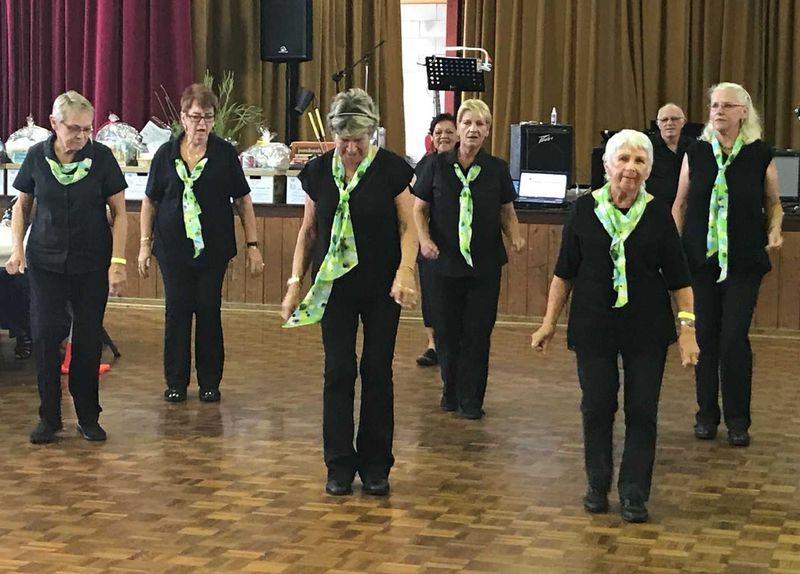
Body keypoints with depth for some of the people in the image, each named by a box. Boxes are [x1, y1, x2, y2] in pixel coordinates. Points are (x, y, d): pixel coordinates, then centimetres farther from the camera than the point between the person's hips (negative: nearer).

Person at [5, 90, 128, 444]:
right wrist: (17, 248, -2)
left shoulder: (101, 157, -7)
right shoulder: (37, 157, -2)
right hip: (45, 262, 1)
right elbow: (22, 205, 11)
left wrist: (118, 261, -8)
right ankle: (49, 418, 7)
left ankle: (88, 417, 17)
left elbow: (119, 212, -2)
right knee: (45, 334, -6)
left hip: (92, 264, -1)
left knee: (88, 339, 2)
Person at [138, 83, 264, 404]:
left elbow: (243, 201, 3)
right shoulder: (166, 154, 2)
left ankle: (209, 382, 16)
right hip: (174, 249, 1)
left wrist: (252, 245, 0)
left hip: (213, 249, -1)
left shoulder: (225, 154, -1)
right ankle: (176, 382, 15)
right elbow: (150, 201, 8)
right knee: (177, 312, 3)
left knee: (209, 312, 4)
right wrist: (145, 244, 5)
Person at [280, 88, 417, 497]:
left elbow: (408, 226, -5)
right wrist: (295, 281, 1)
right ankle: (340, 465, 13)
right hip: (335, 285, 2)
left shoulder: (392, 169, -8)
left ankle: (375, 465, 16)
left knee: (377, 372, 4)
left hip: (381, 287, -2)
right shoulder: (318, 172, 0)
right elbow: (308, 230, 8)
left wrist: (405, 270, -21)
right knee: (338, 371, 2)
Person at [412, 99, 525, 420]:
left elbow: (507, 213, 9)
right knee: (446, 330, 6)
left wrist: (515, 237, -10)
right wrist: (424, 238, -13)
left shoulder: (497, 169, 3)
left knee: (478, 332, 0)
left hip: (485, 264, 0)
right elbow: (419, 209, 5)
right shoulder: (437, 165, 0)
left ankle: (471, 399, 10)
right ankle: (451, 390, 26)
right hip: (445, 261, 0)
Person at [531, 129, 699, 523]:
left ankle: (634, 494, 15)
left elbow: (678, 278, 0)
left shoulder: (658, 214, -3)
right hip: (593, 327, 0)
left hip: (647, 329, 0)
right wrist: (549, 322, 3)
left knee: (642, 411, 3)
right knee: (597, 407, 6)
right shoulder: (584, 210, -3)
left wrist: (687, 328, -6)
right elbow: (565, 272, 4)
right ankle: (597, 486, 25)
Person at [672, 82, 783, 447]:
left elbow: (773, 202, 10)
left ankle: (737, 420, 8)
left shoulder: (760, 155, -2)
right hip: (701, 258, 2)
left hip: (744, 262, -2)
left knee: (735, 338, -5)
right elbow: (680, 205, 9)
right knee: (705, 337, 5)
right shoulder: (696, 154, 2)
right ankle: (707, 414, 18)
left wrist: (775, 229, -8)